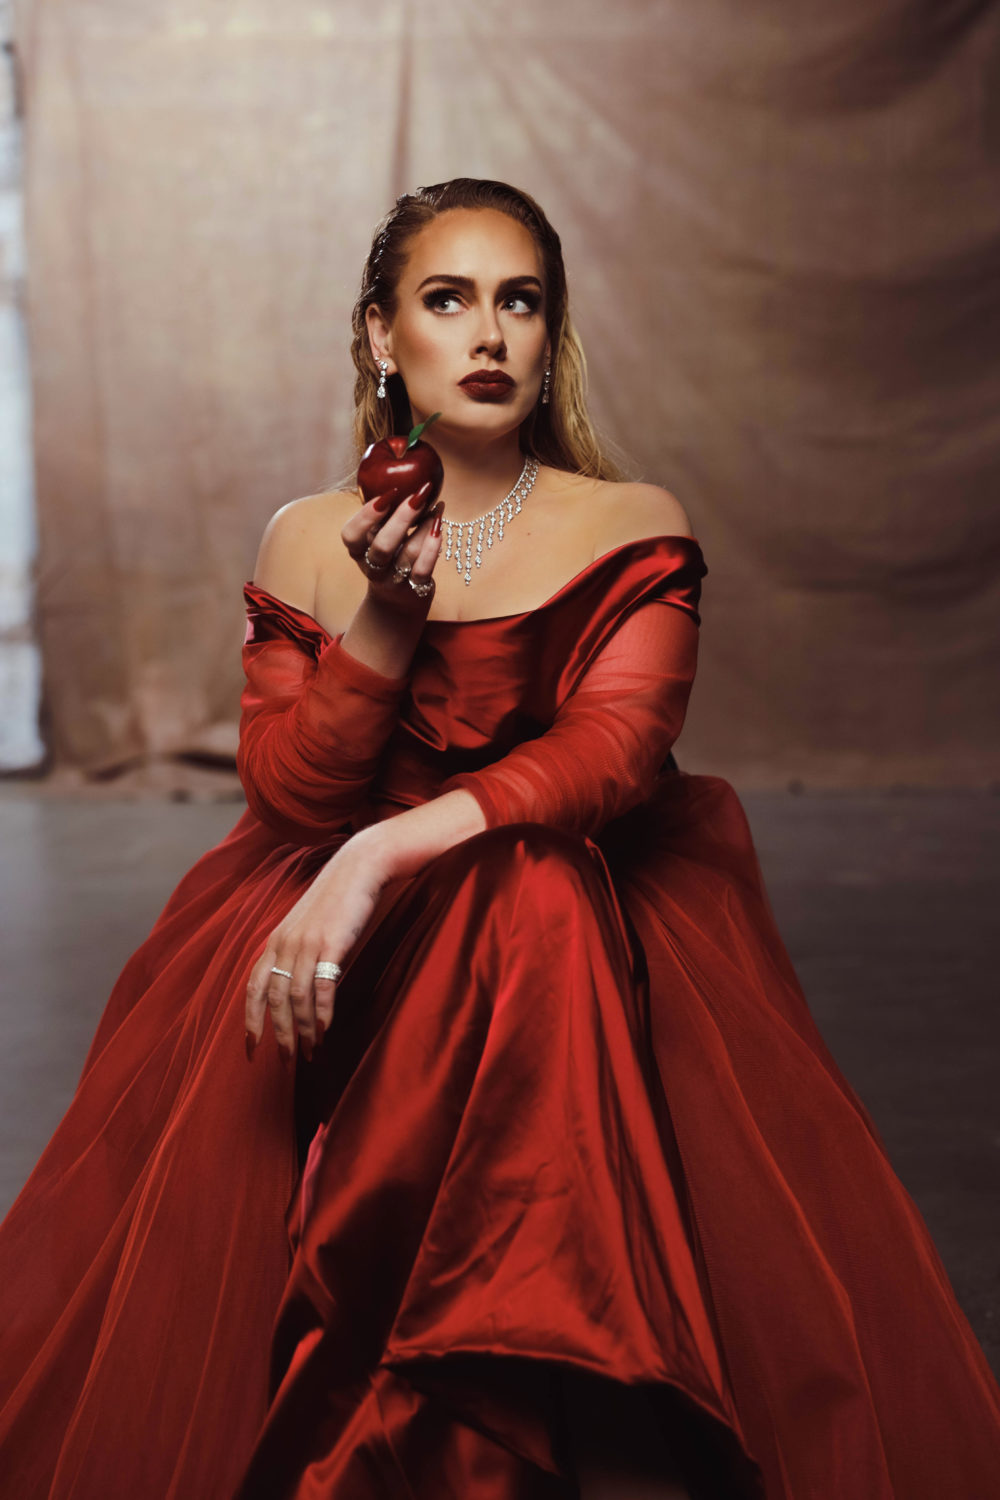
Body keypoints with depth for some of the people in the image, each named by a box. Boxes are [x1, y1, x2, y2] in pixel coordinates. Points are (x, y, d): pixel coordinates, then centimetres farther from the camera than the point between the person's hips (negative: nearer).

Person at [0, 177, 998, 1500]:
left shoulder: (632, 531, 2)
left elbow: (612, 750, -15)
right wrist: (385, 616, -16)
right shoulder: (307, 542, 9)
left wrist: (381, 856, -27)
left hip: (571, 941, -1)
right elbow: (290, 798, -1)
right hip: (343, 941, 2)